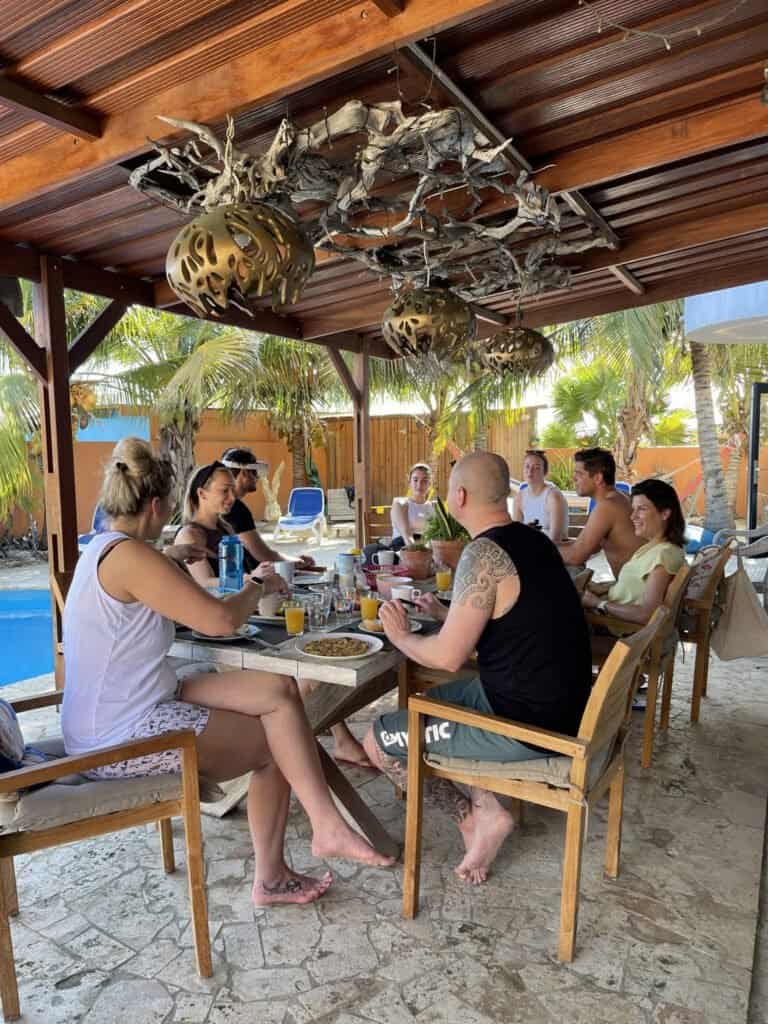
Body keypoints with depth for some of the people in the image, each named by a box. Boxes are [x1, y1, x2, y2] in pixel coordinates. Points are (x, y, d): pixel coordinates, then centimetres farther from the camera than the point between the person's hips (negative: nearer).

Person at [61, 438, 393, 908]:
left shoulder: (103, 549, 8)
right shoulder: (129, 555, -23)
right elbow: (221, 620, -27)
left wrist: (167, 563, 28)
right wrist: (260, 586, -8)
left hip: (115, 721, 9)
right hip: (125, 741, -9)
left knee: (280, 690, -2)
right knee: (277, 743, 0)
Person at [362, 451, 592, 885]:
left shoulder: (484, 553, -22)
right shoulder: (534, 540, 6)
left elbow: (447, 657, -22)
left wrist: (401, 636, -3)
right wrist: (445, 613, 21)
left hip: (525, 724, -9)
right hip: (560, 705, 9)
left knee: (379, 741, 1)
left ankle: (477, 818, 8)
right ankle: (485, 802, 17)